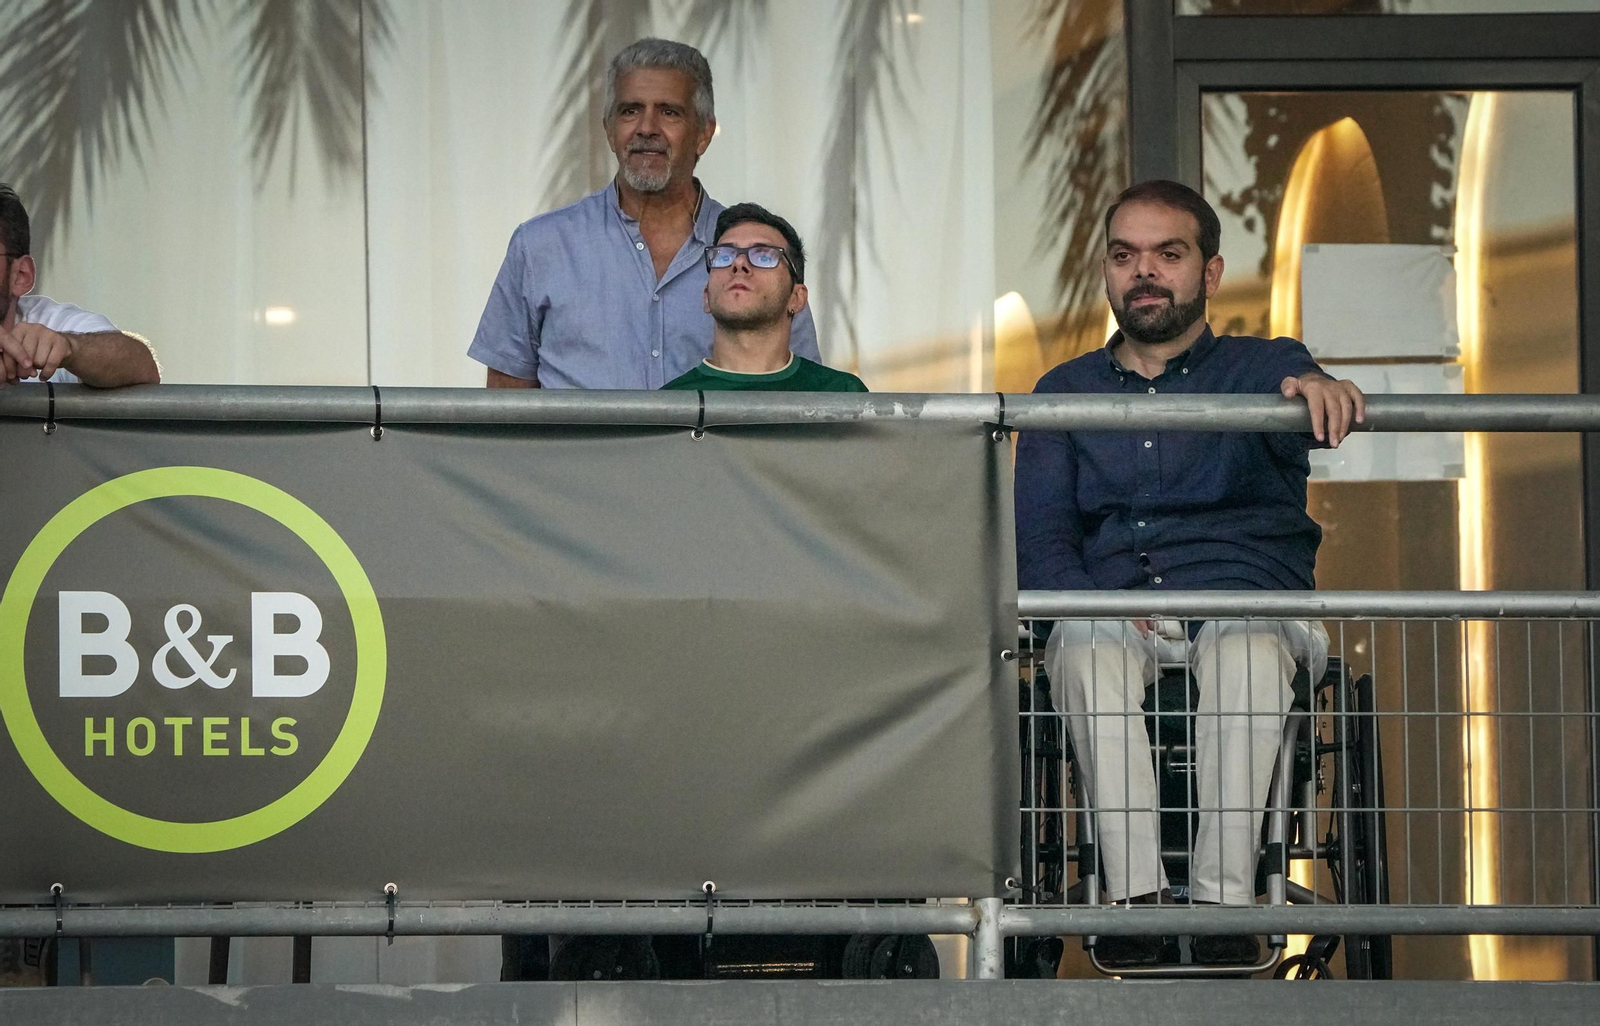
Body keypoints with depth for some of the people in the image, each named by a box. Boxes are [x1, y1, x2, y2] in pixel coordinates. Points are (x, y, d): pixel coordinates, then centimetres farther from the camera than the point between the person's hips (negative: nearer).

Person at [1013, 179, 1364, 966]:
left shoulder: (1261, 368, 14)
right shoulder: (1065, 393, 22)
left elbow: (1302, 420, -12)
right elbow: (1039, 539, 11)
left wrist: (1317, 391, -39)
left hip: (1246, 600, -1)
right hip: (1107, 610, 1)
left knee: (1247, 651, -37)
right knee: (1088, 647, -35)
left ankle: (1223, 899, -43)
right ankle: (1135, 896, -41)